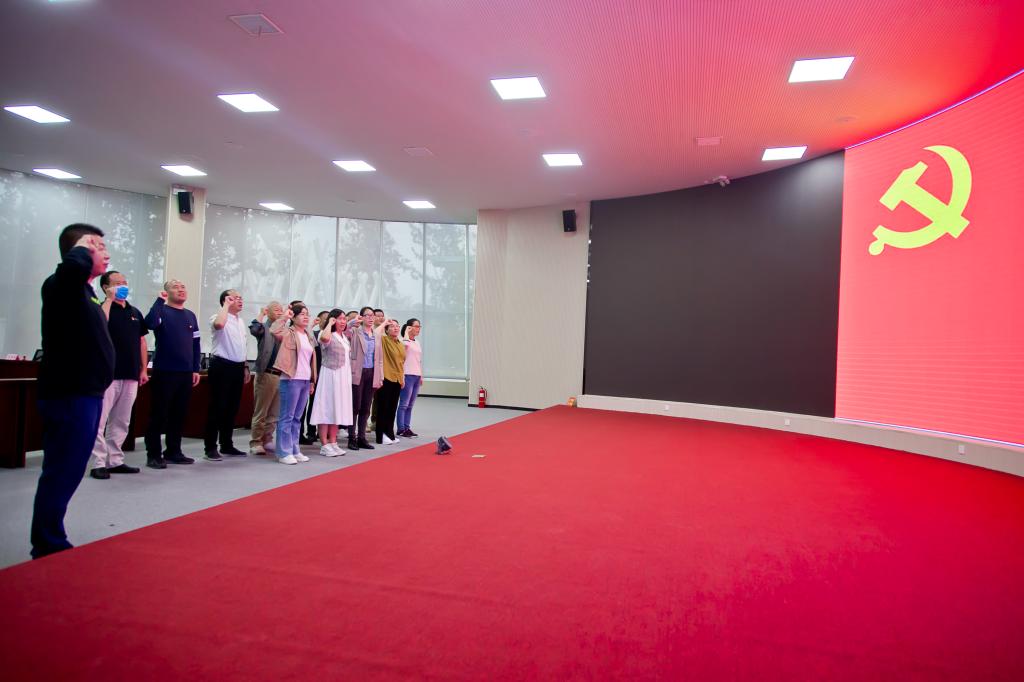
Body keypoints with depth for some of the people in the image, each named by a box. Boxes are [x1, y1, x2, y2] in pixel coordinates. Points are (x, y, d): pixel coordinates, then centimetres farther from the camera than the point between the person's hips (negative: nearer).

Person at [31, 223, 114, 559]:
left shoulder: (83, 292, 17)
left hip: (85, 393, 10)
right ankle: (49, 547, 7)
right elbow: (72, 266, -37)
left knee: (68, 472, 15)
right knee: (61, 472, -3)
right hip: (70, 396, -10)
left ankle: (50, 544, 25)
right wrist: (82, 248, -18)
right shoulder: (62, 285, -12)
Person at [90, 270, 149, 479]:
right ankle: (99, 463, -1)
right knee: (100, 420, -5)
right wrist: (109, 300, -16)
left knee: (121, 422, 11)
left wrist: (144, 369, 12)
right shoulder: (102, 308, -1)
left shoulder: (135, 312, 16)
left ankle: (115, 461, 18)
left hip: (131, 375, 6)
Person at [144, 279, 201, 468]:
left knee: (179, 414, 10)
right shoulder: (162, 311, -2)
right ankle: (153, 455, 6)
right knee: (159, 414, -1)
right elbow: (150, 323, -25)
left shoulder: (190, 315, 14)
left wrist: (196, 369, 12)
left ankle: (174, 451, 20)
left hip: (186, 373, 5)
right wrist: (160, 300, -18)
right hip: (164, 371, -5)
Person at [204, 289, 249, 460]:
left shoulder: (241, 321, 17)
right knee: (217, 407, -4)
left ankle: (227, 445, 21)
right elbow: (219, 324, -34)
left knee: (232, 407, 11)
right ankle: (210, 447, 3)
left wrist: (244, 367, 20)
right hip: (222, 366, -8)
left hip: (237, 367, 8)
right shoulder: (218, 317, -7)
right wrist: (226, 305, -19)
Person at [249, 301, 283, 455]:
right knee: (260, 412, 2)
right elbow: (254, 330, -25)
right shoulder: (264, 328, -1)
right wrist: (261, 314, -14)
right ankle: (255, 443, 9)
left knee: (274, 413, 11)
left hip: (282, 375, 5)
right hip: (266, 374, -5)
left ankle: (266, 441, 21)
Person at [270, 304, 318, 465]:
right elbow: (274, 330, -27)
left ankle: (294, 450, 19)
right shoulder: (289, 333, -5)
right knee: (287, 417, -3)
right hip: (291, 379, -7)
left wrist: (312, 381, 17)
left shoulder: (308, 336, 16)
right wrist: (285, 317, -13)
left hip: (305, 380, 7)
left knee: (297, 418, 13)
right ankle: (284, 453, 2)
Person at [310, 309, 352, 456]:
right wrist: (330, 323, -20)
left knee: (337, 409, 10)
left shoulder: (344, 337, 15)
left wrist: (348, 376, 18)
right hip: (330, 375, -8)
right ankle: (324, 445, -2)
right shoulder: (329, 335, -11)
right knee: (326, 408, -5)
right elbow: (324, 338, -35)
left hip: (343, 375, 8)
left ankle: (333, 443, 16)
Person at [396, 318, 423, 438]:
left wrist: (421, 376, 19)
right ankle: (401, 429, 1)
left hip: (416, 376, 8)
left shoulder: (417, 342, 17)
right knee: (404, 404, -4)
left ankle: (407, 428, 13)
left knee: (410, 405, 9)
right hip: (408, 375, -8)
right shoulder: (404, 341, -6)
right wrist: (407, 333, -20)